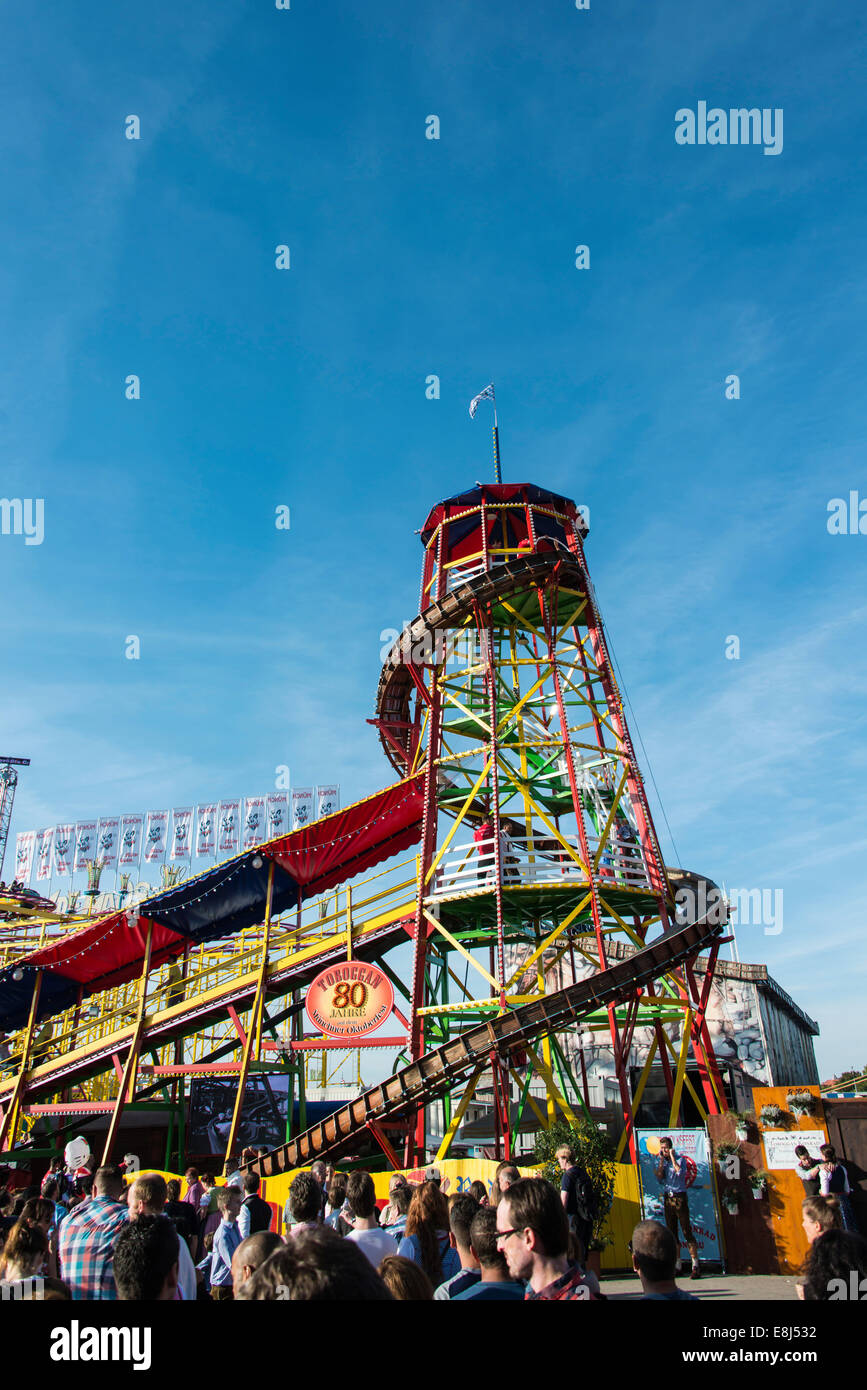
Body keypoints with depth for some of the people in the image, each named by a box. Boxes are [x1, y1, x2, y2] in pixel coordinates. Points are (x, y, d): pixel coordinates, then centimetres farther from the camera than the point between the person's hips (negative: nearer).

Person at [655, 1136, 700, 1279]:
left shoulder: (680, 1159, -3)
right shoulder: (661, 1162, 11)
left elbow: (680, 1172, -21)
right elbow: (659, 1179, 0)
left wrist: (672, 1157, -15)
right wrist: (662, 1160, -5)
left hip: (679, 1197, -5)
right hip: (667, 1198, 5)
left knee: (687, 1230, -9)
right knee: (672, 1232, 8)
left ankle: (695, 1266, -7)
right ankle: (677, 1265, 15)